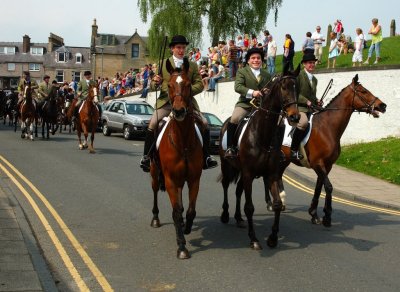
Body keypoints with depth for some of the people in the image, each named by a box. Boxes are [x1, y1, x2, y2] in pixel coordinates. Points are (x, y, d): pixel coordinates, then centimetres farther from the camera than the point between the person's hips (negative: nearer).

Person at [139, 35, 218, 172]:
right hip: (166, 101, -1)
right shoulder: (164, 64, 11)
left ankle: (205, 157, -3)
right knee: (152, 124, -22)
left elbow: (199, 84, 6)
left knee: (204, 124, -15)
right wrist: (155, 82, -16)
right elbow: (154, 85, 9)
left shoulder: (193, 65, 13)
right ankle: (146, 157, -9)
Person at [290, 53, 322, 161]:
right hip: (299, 107, -8)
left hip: (311, 109, 8)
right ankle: (293, 150, -29)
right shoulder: (298, 75, -3)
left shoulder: (314, 79, 22)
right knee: (303, 122, -35)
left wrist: (317, 101, 10)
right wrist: (306, 101, -18)